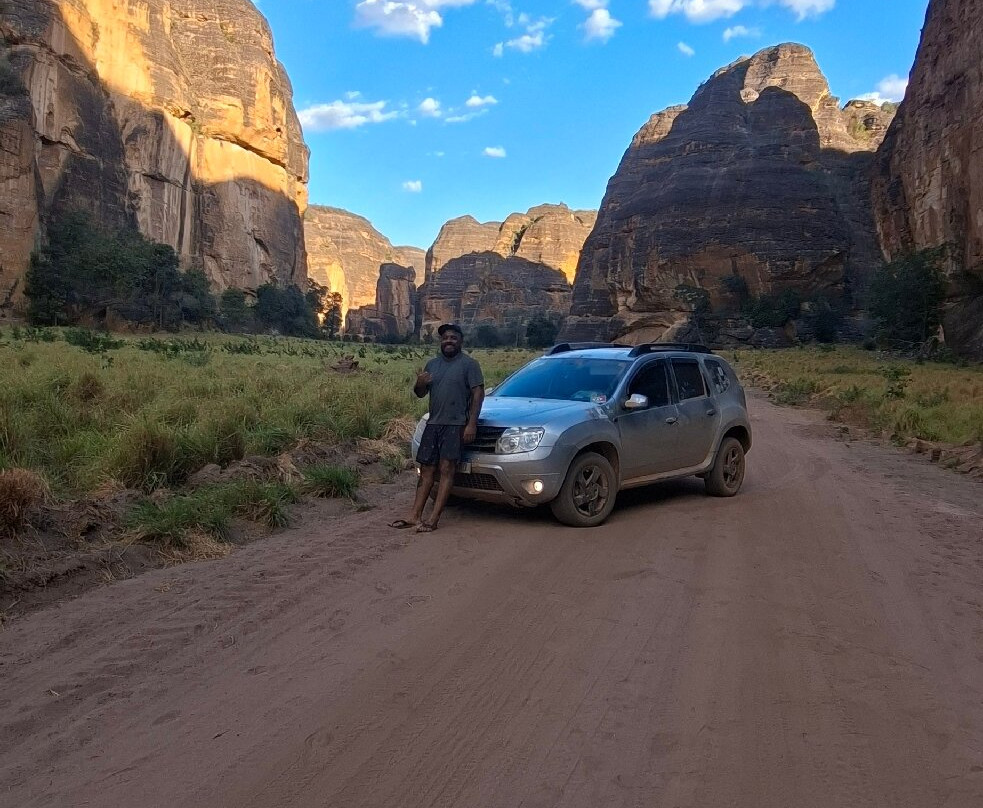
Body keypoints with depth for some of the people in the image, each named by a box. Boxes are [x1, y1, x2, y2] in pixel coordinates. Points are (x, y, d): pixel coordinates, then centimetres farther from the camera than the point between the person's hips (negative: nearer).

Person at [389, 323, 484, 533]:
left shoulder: (469, 364, -3)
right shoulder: (432, 364, 16)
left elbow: (478, 393, -8)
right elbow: (420, 394, 21)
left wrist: (471, 424, -17)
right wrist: (419, 384, -4)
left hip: (455, 425, -6)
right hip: (433, 423, 6)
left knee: (446, 469, -8)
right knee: (426, 470, 6)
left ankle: (433, 520, -9)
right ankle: (415, 516, 7)